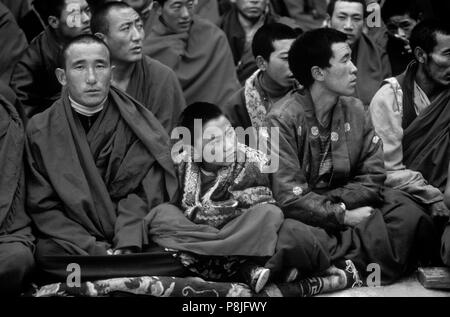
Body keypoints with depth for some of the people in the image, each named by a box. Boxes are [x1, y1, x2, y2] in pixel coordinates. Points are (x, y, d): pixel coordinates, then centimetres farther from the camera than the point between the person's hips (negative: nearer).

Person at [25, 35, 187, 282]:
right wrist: (95, 251, -17)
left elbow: (141, 194, 0)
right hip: (71, 244, -1)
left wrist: (125, 248, -19)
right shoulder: (40, 130, 3)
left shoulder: (134, 122, 5)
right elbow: (44, 207, -2)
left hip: (134, 245, 1)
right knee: (47, 253, -34)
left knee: (175, 257, -28)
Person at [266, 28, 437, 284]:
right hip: (304, 216, -4)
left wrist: (329, 202, -14)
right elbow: (290, 197, -17)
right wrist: (343, 216, -20)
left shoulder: (356, 111, 5)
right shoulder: (283, 119, -11)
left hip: (349, 205, 4)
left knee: (410, 215, -21)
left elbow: (372, 177, 1)